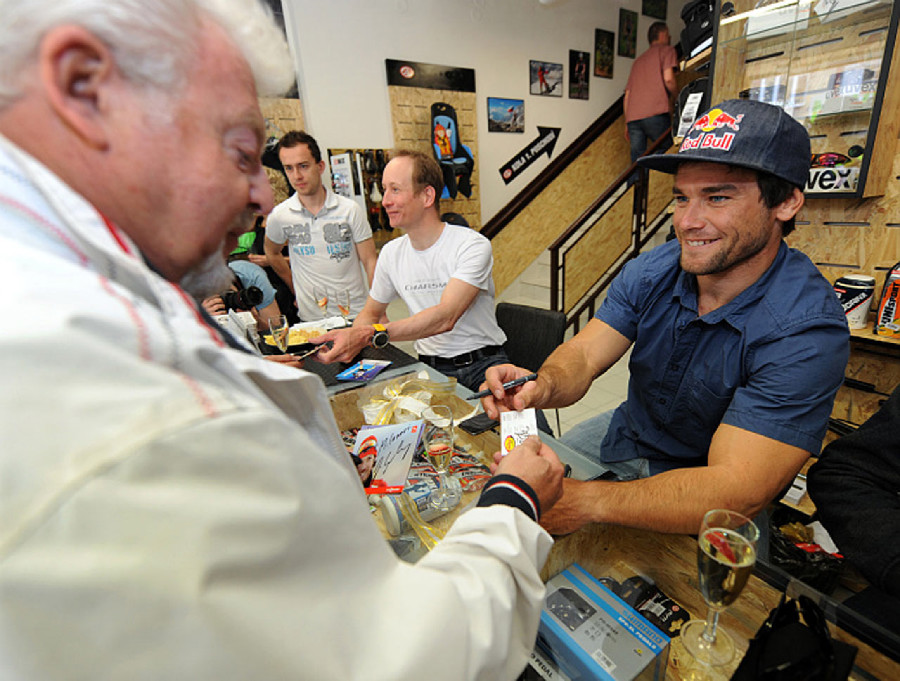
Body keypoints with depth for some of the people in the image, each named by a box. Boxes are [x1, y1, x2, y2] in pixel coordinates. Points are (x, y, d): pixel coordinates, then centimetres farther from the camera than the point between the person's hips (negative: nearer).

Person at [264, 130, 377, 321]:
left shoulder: (350, 209, -2)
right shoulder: (279, 216, 0)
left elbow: (370, 262, -2)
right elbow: (272, 254, 20)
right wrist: (296, 289, 16)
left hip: (357, 312, -1)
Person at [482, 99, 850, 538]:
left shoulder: (806, 330, -27)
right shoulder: (652, 271, -11)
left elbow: (737, 490, -32)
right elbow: (583, 355, -16)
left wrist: (587, 501, -43)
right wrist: (545, 385, -40)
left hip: (713, 508, -3)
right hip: (626, 435, 4)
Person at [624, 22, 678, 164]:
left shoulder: (638, 60, 32)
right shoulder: (666, 50, 14)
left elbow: (627, 94, 25)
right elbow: (668, 79, -4)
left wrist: (627, 123, 24)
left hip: (632, 117, 6)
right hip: (655, 114, -6)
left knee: (637, 163, -2)